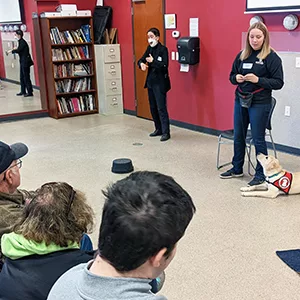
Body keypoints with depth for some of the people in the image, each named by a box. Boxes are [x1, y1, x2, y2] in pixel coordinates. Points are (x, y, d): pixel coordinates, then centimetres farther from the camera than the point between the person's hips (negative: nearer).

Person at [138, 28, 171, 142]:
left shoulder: (163, 49, -12)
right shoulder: (149, 48, 10)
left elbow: (164, 65, -21)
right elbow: (141, 60, 11)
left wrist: (153, 61, -24)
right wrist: (142, 64, -10)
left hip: (160, 83, -8)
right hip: (150, 82, 8)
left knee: (161, 108, -8)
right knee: (153, 108, 14)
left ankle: (166, 133, -3)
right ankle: (158, 129, 26)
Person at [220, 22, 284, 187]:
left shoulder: (272, 57, -9)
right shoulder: (242, 55, 6)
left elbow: (278, 83, -12)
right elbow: (231, 76, 14)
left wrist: (258, 80, -23)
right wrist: (236, 78, -9)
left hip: (260, 103, -6)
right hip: (240, 101, 6)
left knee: (258, 139, 1)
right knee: (238, 136, 15)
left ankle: (261, 174, 14)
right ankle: (237, 169, 31)